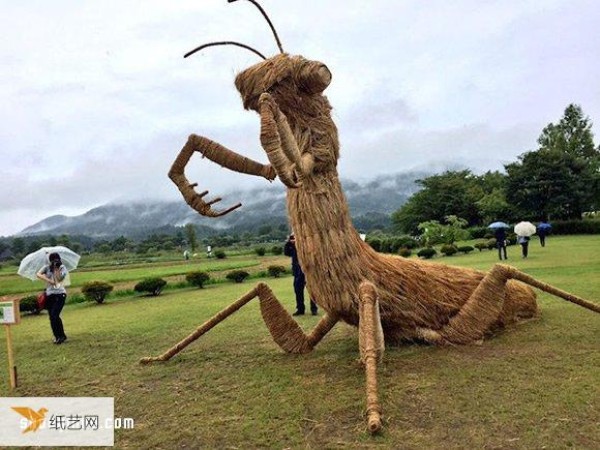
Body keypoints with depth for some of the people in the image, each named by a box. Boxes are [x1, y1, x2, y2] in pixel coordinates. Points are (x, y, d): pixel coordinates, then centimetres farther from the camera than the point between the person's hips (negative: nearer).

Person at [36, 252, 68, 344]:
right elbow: (38, 274, -11)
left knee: (54, 315, -14)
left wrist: (57, 268, -21)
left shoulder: (62, 268, -1)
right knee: (52, 317, 5)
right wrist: (49, 281, -20)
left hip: (60, 294, -4)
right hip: (49, 295, 4)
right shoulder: (47, 267, 5)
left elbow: (59, 279, -15)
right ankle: (58, 336, 18)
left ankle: (61, 336, -3)